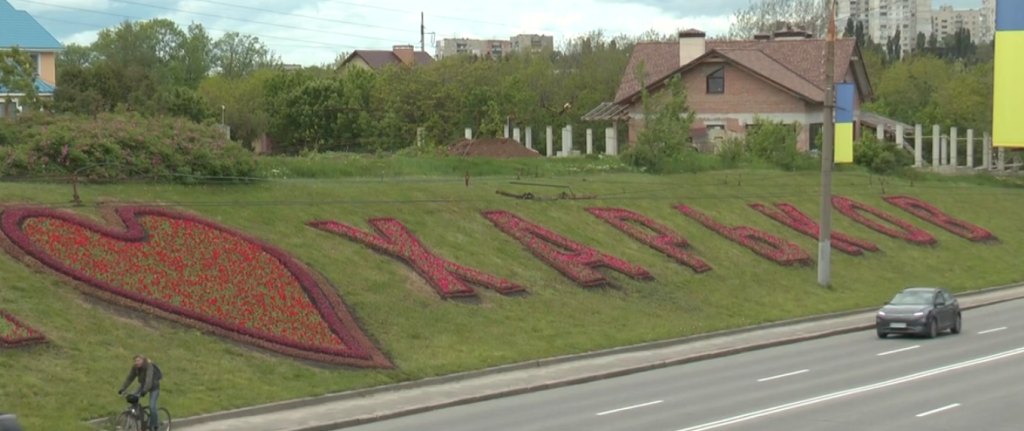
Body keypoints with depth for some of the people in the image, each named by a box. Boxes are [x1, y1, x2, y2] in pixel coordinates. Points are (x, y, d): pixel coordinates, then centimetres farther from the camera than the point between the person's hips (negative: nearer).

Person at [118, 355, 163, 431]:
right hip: (143, 386, 6)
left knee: (152, 406, -17)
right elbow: (129, 378, -11)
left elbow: (149, 379, -41)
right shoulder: (135, 367, -11)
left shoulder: (149, 366, -30)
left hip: (154, 387, -6)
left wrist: (145, 391, -53)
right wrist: (122, 389, -20)